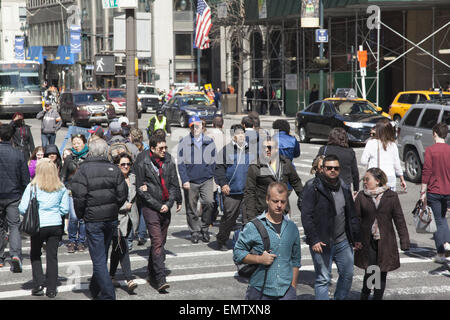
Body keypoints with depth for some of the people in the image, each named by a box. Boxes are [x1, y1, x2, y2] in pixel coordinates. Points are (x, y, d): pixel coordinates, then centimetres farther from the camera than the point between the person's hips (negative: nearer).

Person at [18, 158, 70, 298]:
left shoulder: (32, 187, -6)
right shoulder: (61, 188, 2)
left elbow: (23, 208, -7)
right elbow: (65, 209, 5)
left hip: (38, 225, -2)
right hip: (56, 225, 2)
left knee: (35, 255, 16)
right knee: (52, 256, 8)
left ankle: (38, 284, 5)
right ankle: (51, 289, 9)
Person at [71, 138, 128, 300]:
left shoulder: (83, 170, -11)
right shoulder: (114, 169, 1)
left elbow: (79, 197, -13)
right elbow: (122, 195, 0)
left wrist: (80, 215, 3)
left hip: (93, 220, -5)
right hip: (111, 219, 5)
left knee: (99, 260, -3)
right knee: (102, 255, 20)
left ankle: (108, 295, -9)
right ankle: (96, 288, 35)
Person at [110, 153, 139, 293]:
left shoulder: (133, 178, 10)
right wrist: (124, 206, -13)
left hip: (129, 217, 6)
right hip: (117, 218, -6)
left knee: (117, 248, 17)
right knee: (123, 248, -13)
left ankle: (112, 275, 30)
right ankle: (129, 280, -19)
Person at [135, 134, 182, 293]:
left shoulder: (169, 163, 8)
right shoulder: (142, 164, -6)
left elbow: (174, 186, 10)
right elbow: (141, 190, -6)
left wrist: (168, 204, -5)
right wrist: (158, 205, -9)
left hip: (165, 208, 5)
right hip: (150, 208, -5)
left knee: (161, 242, 11)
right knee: (157, 242, -13)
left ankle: (152, 273, 26)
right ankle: (160, 280, -17)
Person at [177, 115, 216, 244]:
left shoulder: (209, 142, 8)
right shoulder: (183, 143, 2)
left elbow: (213, 163, 15)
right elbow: (181, 164, 0)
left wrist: (212, 178, 9)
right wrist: (185, 180, -9)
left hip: (206, 180, 0)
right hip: (190, 181, 0)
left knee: (209, 202, -16)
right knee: (191, 208, 5)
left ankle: (205, 228, 2)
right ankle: (195, 232, 20)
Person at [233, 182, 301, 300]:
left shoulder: (292, 228, 10)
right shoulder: (253, 227, -4)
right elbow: (237, 253, -1)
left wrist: (293, 286, 12)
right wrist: (259, 259, -14)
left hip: (286, 291, 2)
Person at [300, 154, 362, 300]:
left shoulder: (344, 188, 12)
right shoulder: (312, 187, -8)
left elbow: (352, 215, 20)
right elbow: (306, 216, -13)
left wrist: (356, 238, 16)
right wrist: (313, 240, -18)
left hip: (342, 241, 6)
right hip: (321, 243, -6)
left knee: (347, 274, 13)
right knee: (323, 278, -2)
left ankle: (340, 298, 31)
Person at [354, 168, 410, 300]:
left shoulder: (391, 196, 1)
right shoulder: (361, 196, 0)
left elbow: (399, 220, 3)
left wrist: (404, 241, 0)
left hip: (385, 243, 1)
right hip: (367, 243, -1)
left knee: (382, 274, 6)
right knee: (370, 273, -4)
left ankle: (377, 297, 20)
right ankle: (364, 296, 16)